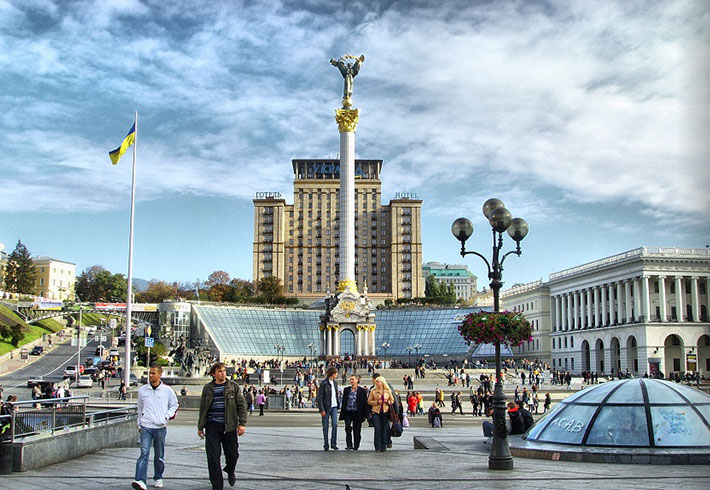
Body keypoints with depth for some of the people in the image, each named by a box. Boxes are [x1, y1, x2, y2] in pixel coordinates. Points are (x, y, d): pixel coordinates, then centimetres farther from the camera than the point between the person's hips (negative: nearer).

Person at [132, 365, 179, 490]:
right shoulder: (142, 390, 5)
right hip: (145, 427, 0)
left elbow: (174, 405, 14)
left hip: (160, 427, 0)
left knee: (159, 455, 10)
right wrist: (139, 425, 16)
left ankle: (158, 478, 28)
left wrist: (167, 416, -2)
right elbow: (140, 409, 17)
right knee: (144, 453, -14)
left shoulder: (167, 390, 2)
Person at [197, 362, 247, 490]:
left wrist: (242, 423, -7)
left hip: (229, 426, -1)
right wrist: (200, 427, 13)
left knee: (232, 454, 6)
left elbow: (241, 405, 2)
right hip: (212, 427, 1)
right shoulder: (208, 388, 8)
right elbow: (202, 408, 14)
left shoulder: (234, 386, 4)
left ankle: (230, 471, 39)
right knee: (213, 458, -3)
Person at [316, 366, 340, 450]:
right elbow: (319, 397, -11)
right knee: (325, 427, 1)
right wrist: (321, 409, -15)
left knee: (335, 424, -6)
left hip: (334, 407, 5)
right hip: (326, 407, -5)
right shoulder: (323, 383, -10)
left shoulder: (335, 383, 12)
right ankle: (326, 445, 9)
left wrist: (338, 404, 13)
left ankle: (333, 444, 1)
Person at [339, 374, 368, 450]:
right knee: (348, 428, -13)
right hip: (348, 413, 2)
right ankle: (349, 445, -10)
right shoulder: (346, 390, 10)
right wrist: (342, 413, 9)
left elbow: (365, 403, 1)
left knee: (357, 431, 4)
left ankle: (356, 446, 16)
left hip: (357, 413, -2)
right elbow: (343, 402, 13)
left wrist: (364, 415, -4)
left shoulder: (362, 391, 1)